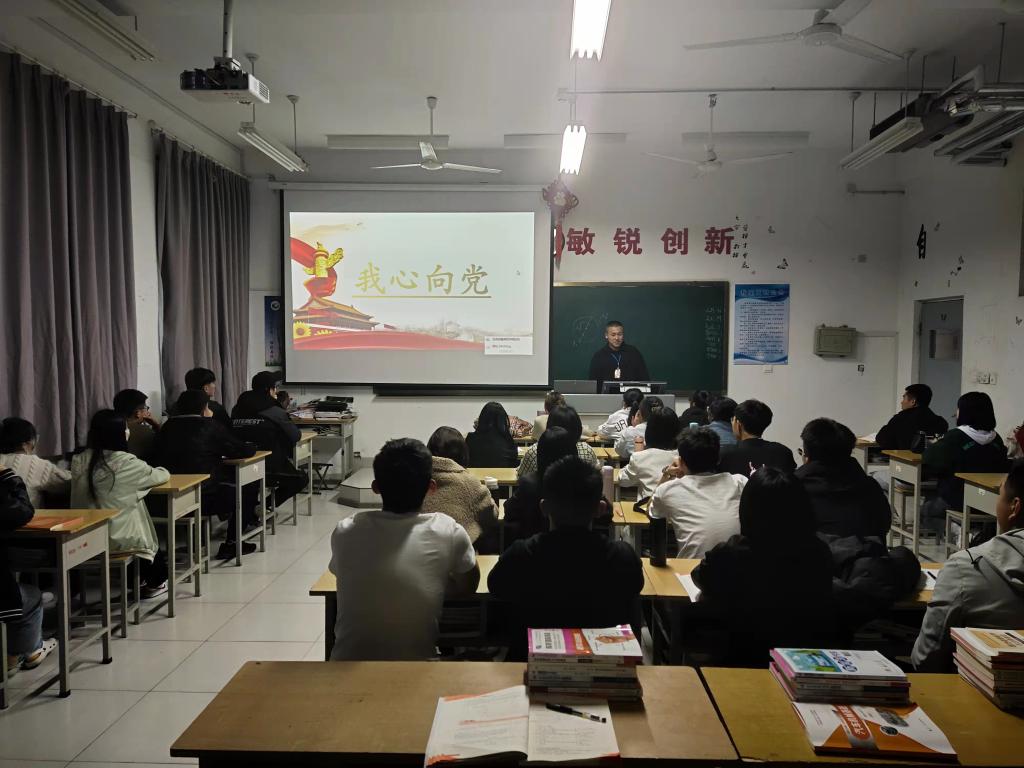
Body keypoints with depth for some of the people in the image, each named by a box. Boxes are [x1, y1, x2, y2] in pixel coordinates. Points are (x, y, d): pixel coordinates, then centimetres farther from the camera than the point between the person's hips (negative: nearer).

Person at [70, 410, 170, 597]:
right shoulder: (127, 462, -17)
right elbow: (163, 475, -1)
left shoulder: (79, 462, -3)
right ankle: (156, 583, 46)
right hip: (120, 539, -5)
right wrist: (151, 470, 23)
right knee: (150, 535, 28)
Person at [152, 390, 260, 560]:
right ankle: (230, 544, 17)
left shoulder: (167, 426, 7)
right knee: (248, 489, 16)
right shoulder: (210, 425, -6)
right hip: (205, 499, -6)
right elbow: (246, 451, -2)